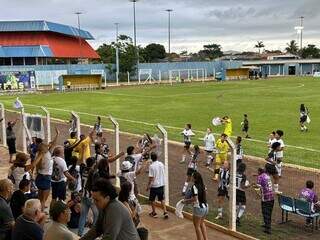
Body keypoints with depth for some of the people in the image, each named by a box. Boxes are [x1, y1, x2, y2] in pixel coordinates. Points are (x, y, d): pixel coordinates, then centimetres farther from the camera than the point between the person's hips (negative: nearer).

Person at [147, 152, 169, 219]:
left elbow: (151, 177, -17)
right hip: (161, 184, 5)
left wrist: (148, 186, -8)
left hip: (154, 185, -5)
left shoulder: (151, 166, -18)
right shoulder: (161, 164, -1)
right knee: (162, 199, 14)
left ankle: (154, 213, 20)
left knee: (152, 199, 13)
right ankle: (165, 212, 6)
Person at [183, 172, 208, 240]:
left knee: (197, 226, 12)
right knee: (201, 223, 28)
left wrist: (186, 201, -10)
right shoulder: (203, 186, 4)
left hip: (198, 208, -8)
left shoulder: (194, 187, -18)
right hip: (206, 207, 8)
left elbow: (195, 199, -23)